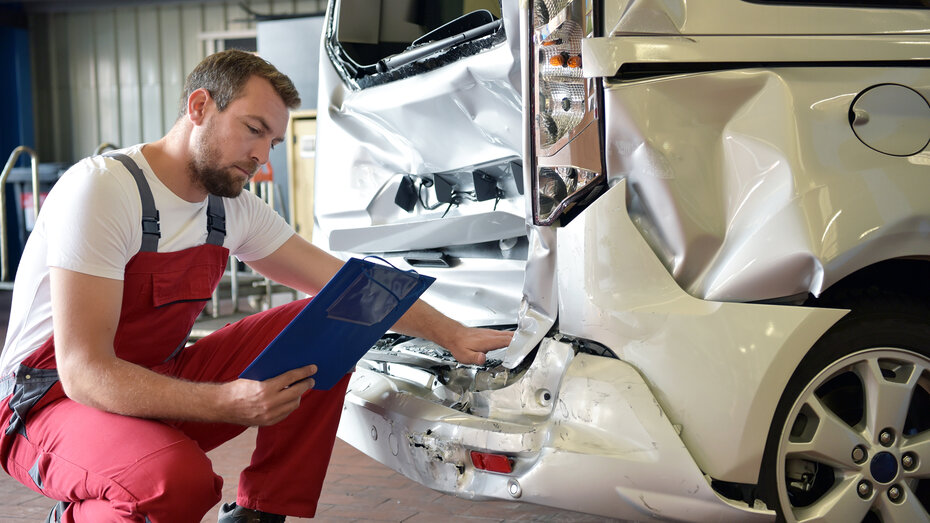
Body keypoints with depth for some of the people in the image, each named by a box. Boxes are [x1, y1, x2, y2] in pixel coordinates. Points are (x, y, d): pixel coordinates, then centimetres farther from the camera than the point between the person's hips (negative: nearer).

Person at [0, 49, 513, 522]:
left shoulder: (234, 208, -1)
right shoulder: (101, 188, -24)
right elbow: (85, 371, -29)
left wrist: (451, 334, -2)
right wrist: (227, 403, -39)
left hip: (157, 380, 7)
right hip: (55, 400, -7)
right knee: (178, 479, -38)